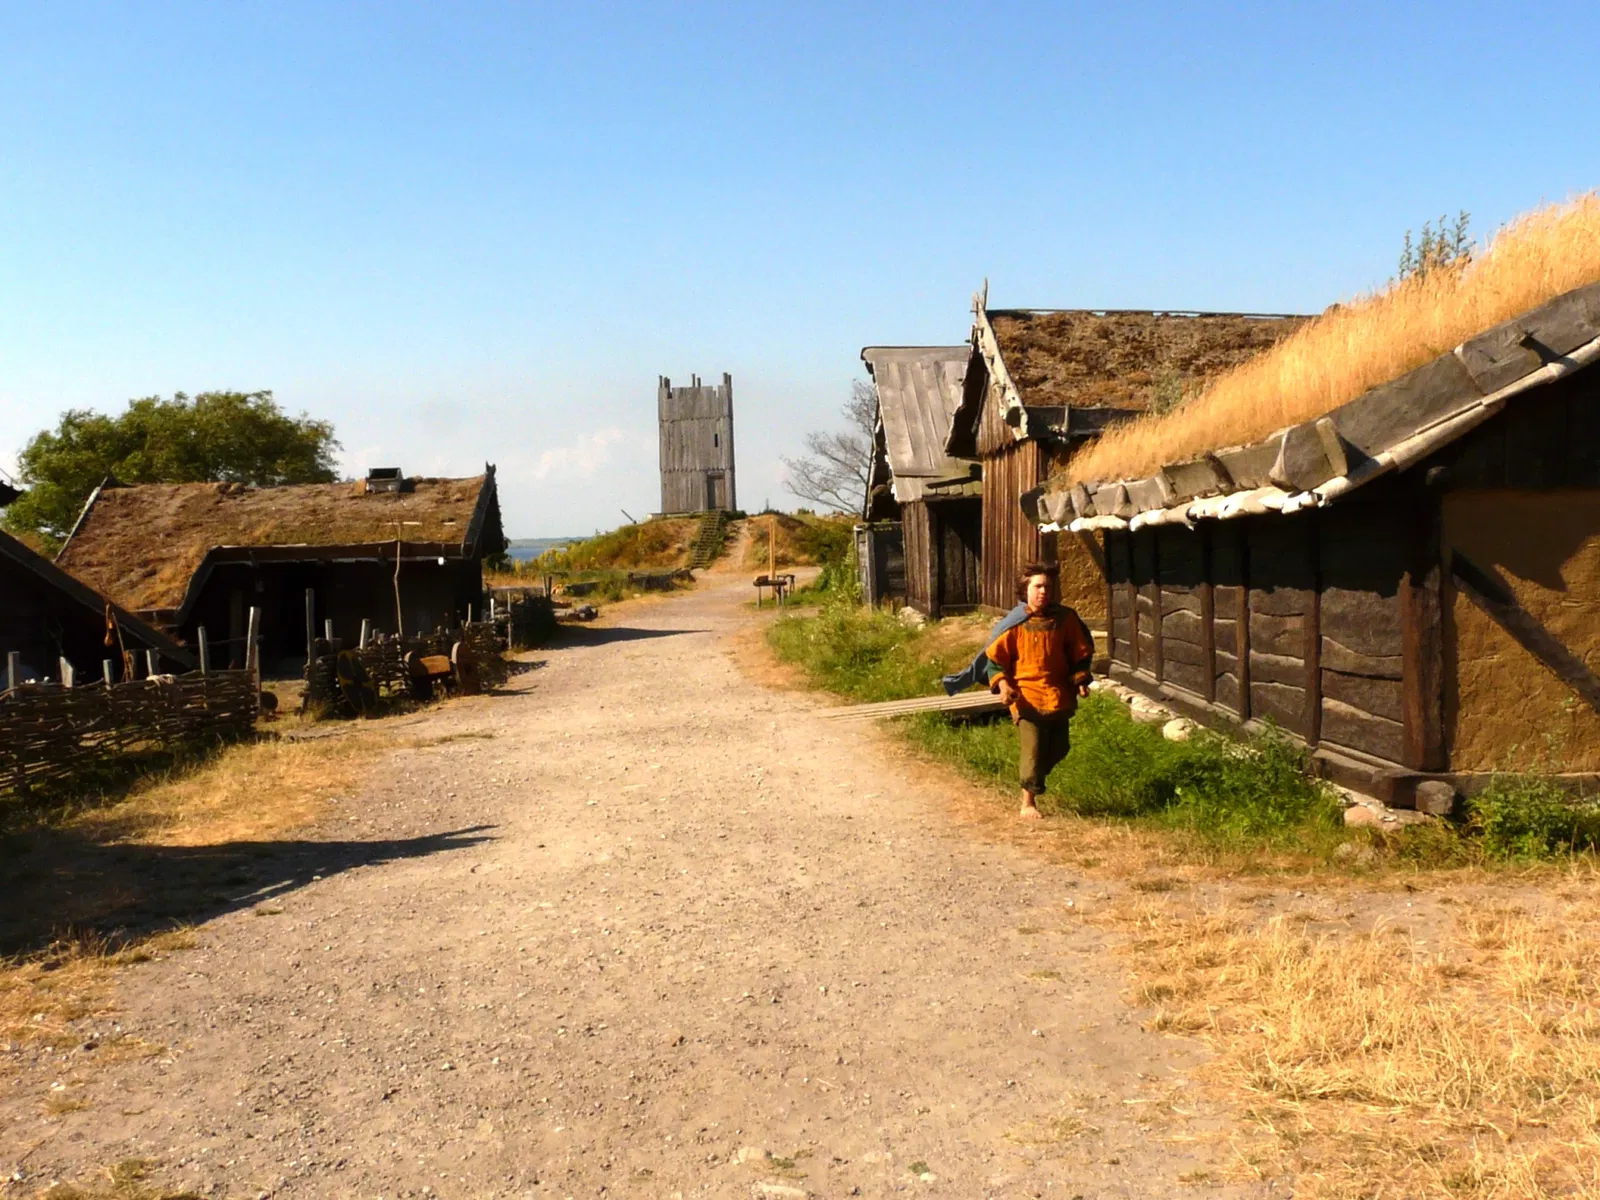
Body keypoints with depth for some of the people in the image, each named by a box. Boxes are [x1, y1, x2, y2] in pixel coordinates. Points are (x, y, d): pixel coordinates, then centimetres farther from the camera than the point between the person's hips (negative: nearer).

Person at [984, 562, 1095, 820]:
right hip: (1027, 697, -4)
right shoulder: (1016, 623, -6)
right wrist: (1002, 684, -14)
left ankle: (1032, 782, 37)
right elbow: (995, 656, -1)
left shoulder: (1065, 619, -1)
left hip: (1058, 698, 4)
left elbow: (1081, 652, 9)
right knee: (1033, 749, -8)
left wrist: (1080, 680, -3)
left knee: (1058, 749, 12)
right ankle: (1028, 801, 8)